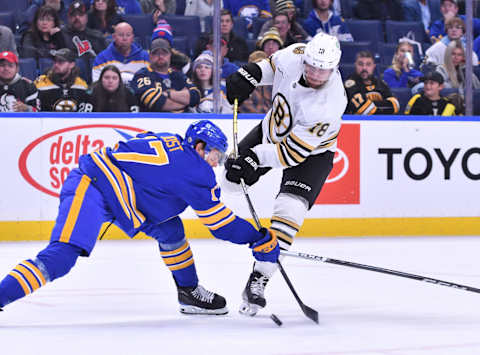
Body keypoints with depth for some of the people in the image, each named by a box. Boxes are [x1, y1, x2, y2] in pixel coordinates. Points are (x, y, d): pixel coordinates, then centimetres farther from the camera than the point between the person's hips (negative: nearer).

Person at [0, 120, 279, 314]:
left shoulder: (170, 142, 16)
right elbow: (219, 221, -4)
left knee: (169, 228, 15)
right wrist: (259, 239, 3)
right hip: (88, 189, -10)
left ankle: (189, 292, 26)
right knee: (62, 256, -25)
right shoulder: (196, 171, -8)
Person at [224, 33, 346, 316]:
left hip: (312, 152, -6)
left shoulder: (328, 107, -38)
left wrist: (257, 158, -38)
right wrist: (251, 75, -11)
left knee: (289, 211, -23)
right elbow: (273, 65, 4)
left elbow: (293, 152, -34)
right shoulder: (295, 55, -24)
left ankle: (257, 282, -19)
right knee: (230, 176, 16)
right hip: (273, 129, 6)